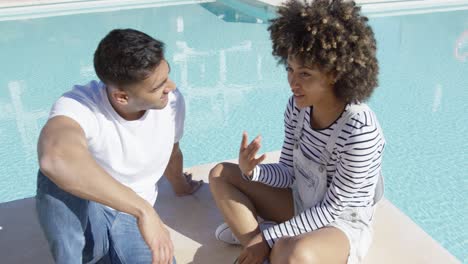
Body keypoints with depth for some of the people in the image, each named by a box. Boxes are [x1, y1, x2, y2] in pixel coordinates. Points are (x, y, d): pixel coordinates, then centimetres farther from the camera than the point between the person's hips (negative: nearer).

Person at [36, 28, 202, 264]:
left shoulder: (172, 102, -12)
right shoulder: (79, 106, -27)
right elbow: (55, 158, -51)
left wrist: (179, 186, 29)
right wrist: (144, 209, -48)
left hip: (131, 220, 3)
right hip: (84, 218, -3)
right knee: (57, 175, -34)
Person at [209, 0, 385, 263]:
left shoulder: (359, 131, -30)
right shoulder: (298, 107, -10)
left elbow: (334, 208, -22)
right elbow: (288, 173, -2)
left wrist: (268, 238, -21)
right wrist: (251, 171, -23)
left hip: (343, 225, -6)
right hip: (303, 205, 7)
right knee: (221, 174, 2)